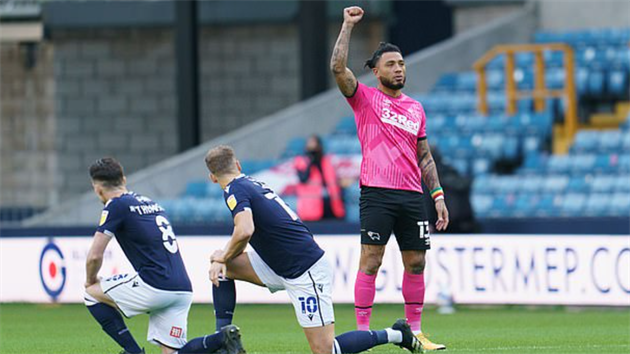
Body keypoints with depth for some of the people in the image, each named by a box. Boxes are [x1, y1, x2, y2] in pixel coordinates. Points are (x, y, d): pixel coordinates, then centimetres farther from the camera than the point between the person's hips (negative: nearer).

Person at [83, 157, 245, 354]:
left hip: (155, 286, -8)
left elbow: (95, 256, -4)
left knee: (92, 293, 11)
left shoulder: (116, 205, -2)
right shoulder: (151, 203, 23)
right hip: (183, 290, 8)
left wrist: (90, 281, 14)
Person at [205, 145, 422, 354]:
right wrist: (222, 261, 5)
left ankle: (394, 334, 1)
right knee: (223, 268, 9)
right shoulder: (254, 184, 14)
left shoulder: (235, 190, -13)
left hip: (306, 273, -10)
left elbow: (244, 231, -30)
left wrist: (223, 257, -10)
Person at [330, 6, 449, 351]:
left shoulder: (416, 108, 17)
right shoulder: (365, 98, 4)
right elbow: (338, 67, -12)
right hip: (377, 194, -5)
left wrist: (438, 196, 13)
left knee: (415, 262, 5)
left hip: (412, 196, 5)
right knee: (371, 260, -8)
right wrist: (348, 25, -9)